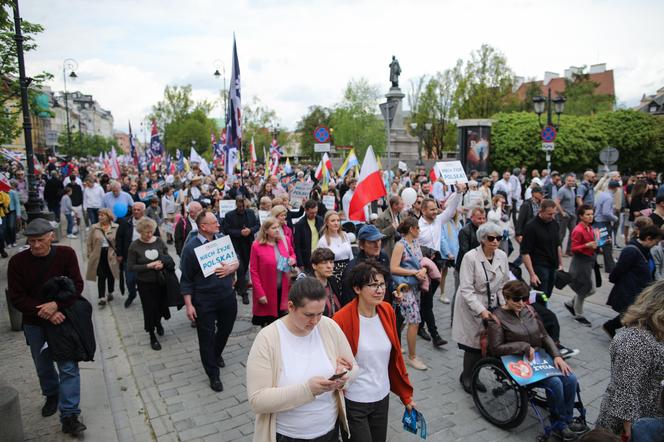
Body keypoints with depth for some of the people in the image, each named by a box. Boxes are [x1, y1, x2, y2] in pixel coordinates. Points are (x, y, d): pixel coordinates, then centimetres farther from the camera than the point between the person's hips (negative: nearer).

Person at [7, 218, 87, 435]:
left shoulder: (66, 254, -13)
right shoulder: (17, 261, -12)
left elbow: (77, 285, -12)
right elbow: (17, 297, -11)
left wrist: (56, 305, -27)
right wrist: (44, 311, -22)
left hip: (63, 318, -2)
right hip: (34, 324, 2)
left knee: (68, 367, -5)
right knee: (43, 366, 20)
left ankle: (69, 416, 1)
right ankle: (52, 395, 47)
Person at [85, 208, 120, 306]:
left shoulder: (116, 228, -5)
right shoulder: (94, 227, -1)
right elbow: (89, 242, 5)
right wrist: (90, 254, 3)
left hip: (111, 255, 0)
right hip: (99, 255, 0)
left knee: (110, 275, 13)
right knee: (101, 277, -2)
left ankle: (110, 293, 33)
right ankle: (102, 298, -1)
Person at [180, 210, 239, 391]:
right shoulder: (191, 247, -12)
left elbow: (236, 260, 9)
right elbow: (186, 279, -9)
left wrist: (231, 267, -15)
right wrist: (189, 305, -11)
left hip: (227, 296, 5)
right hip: (204, 301, -5)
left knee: (225, 329, 21)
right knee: (207, 337, 6)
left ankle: (216, 354, 50)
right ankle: (213, 374, 22)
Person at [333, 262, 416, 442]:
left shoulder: (387, 310, -4)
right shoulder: (342, 319, -21)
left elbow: (395, 356, 5)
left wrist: (406, 395, 8)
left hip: (382, 397, 5)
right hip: (353, 403, -5)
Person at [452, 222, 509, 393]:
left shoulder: (502, 256, -1)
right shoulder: (470, 257, -18)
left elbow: (504, 283, 9)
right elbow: (466, 289, -19)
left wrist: (504, 305, -2)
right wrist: (481, 310, -25)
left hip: (492, 306, 5)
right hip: (472, 307, -5)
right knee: (474, 344, -1)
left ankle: (471, 376, 26)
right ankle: (466, 377, 26)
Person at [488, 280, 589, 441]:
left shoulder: (528, 310, 6)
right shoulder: (497, 318, -12)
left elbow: (545, 336, 11)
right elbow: (496, 348, -15)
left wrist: (557, 355, -4)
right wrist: (524, 346, -18)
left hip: (540, 357, 6)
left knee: (570, 378, -14)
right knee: (554, 382, -24)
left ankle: (567, 419, 6)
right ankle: (559, 424, -1)